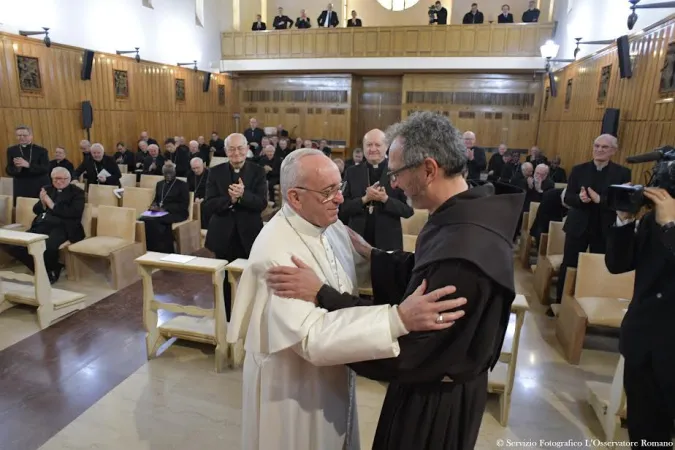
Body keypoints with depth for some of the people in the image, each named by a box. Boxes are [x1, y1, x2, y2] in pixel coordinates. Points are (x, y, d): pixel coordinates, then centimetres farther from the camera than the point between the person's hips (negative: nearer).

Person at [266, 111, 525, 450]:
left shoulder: (463, 251, -37)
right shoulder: (465, 217, -5)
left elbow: (404, 342, -30)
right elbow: (421, 273, 7)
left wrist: (321, 294, -29)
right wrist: (369, 253, 4)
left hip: (438, 398, -8)